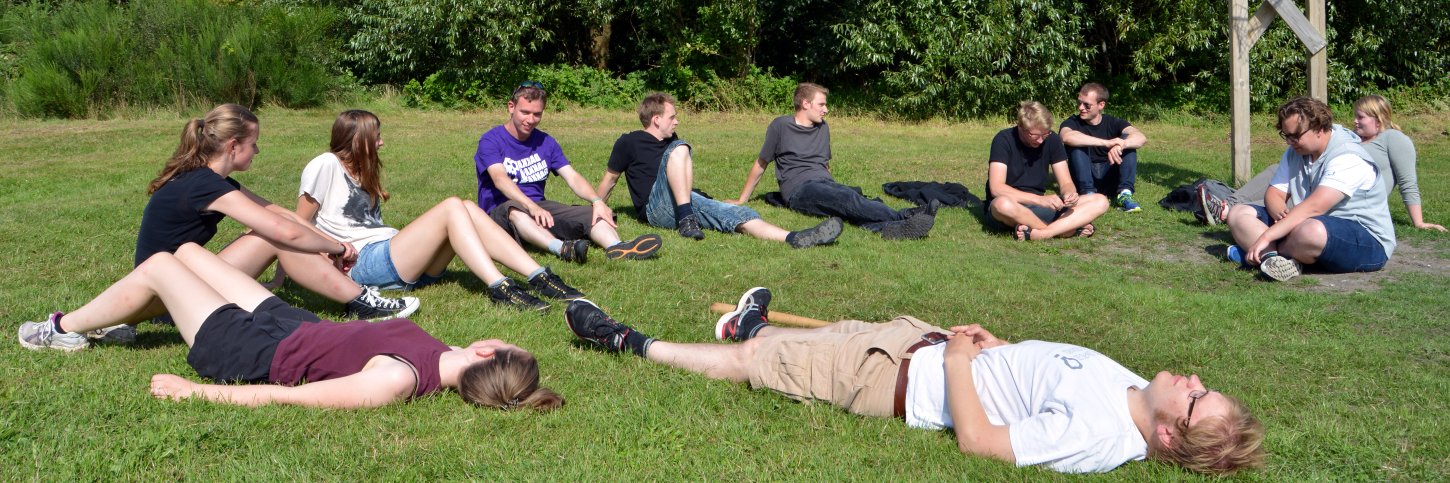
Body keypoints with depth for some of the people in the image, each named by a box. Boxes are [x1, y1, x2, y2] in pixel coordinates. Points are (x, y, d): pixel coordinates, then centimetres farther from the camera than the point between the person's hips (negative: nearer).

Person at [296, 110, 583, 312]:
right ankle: (500, 289, -36)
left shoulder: (361, 172, 27)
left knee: (469, 211, -14)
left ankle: (539, 277, -25)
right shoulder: (325, 166, 0)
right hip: (366, 264, -8)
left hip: (390, 252, 8)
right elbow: (300, 226, -2)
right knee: (452, 208, -24)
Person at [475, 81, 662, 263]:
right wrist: (532, 207, -39)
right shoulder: (490, 141, -5)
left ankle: (616, 248, -49)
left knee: (593, 213, -18)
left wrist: (597, 200, -19)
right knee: (515, 209, -41)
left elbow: (572, 177, 2)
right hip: (500, 212, -5)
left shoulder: (546, 142, 13)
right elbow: (499, 179, -22)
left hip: (539, 207, 5)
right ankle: (561, 249, -63)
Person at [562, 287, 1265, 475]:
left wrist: (957, 358, -21)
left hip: (902, 380, -7)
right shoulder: (1136, 388, -6)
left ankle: (630, 343, 22)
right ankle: (757, 328, 57)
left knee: (744, 360, 4)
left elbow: (978, 439, -28)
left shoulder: (1096, 438, -31)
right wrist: (993, 344, -2)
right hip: (925, 338, 7)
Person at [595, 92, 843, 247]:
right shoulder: (629, 143, 3)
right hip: (657, 208, -6)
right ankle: (687, 221, -40)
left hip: (685, 201, 6)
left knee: (737, 213, -20)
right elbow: (610, 179, 10)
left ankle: (795, 239, -40)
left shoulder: (669, 141, 24)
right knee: (679, 148, -28)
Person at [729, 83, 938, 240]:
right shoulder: (780, 126, 4)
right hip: (799, 189, -5)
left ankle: (886, 228, -60)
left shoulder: (823, 127, 21)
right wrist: (741, 200, 13)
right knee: (849, 199, -34)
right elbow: (760, 164, 10)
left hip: (826, 184, 5)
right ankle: (904, 216, -54)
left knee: (852, 198, -32)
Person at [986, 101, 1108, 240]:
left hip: (1037, 207, 5)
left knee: (1100, 201, -12)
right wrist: (1040, 199, -32)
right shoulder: (1003, 140, -14)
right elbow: (996, 188, -24)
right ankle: (1070, 228, -24)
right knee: (1003, 204, -43)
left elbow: (1065, 182, 2)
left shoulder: (1052, 140, 1)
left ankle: (1037, 234, -32)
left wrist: (1069, 194, -23)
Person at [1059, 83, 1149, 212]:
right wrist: (1106, 143, -41)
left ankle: (1124, 194, -26)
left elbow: (1141, 137, -18)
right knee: (1077, 144, -22)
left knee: (1128, 139, -15)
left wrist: (1120, 145, -41)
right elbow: (1067, 136, -31)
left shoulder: (1114, 123, 2)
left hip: (1110, 178, 2)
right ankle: (1088, 193, -32)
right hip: (1084, 179, -2)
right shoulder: (1072, 122, -4)